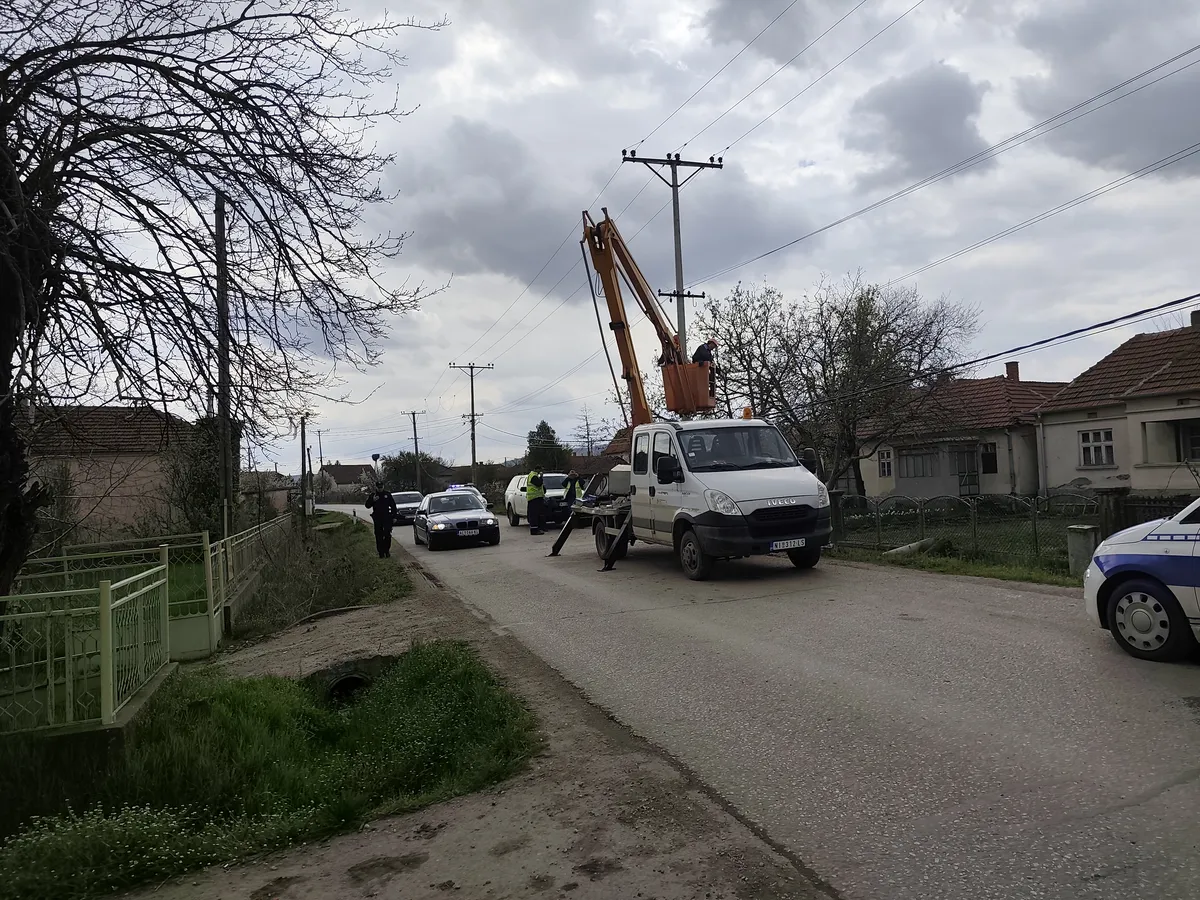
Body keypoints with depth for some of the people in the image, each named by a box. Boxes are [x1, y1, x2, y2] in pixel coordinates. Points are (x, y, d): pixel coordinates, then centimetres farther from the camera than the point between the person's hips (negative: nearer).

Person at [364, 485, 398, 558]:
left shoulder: (387, 494, 5)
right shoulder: (372, 495, 5)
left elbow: (393, 506, 9)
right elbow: (367, 505, 0)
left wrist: (394, 516, 3)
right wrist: (373, 500, -18)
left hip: (387, 518, -1)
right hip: (377, 519, 1)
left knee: (387, 535, -6)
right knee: (379, 536, 2)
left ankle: (387, 550, 7)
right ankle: (381, 552, 7)